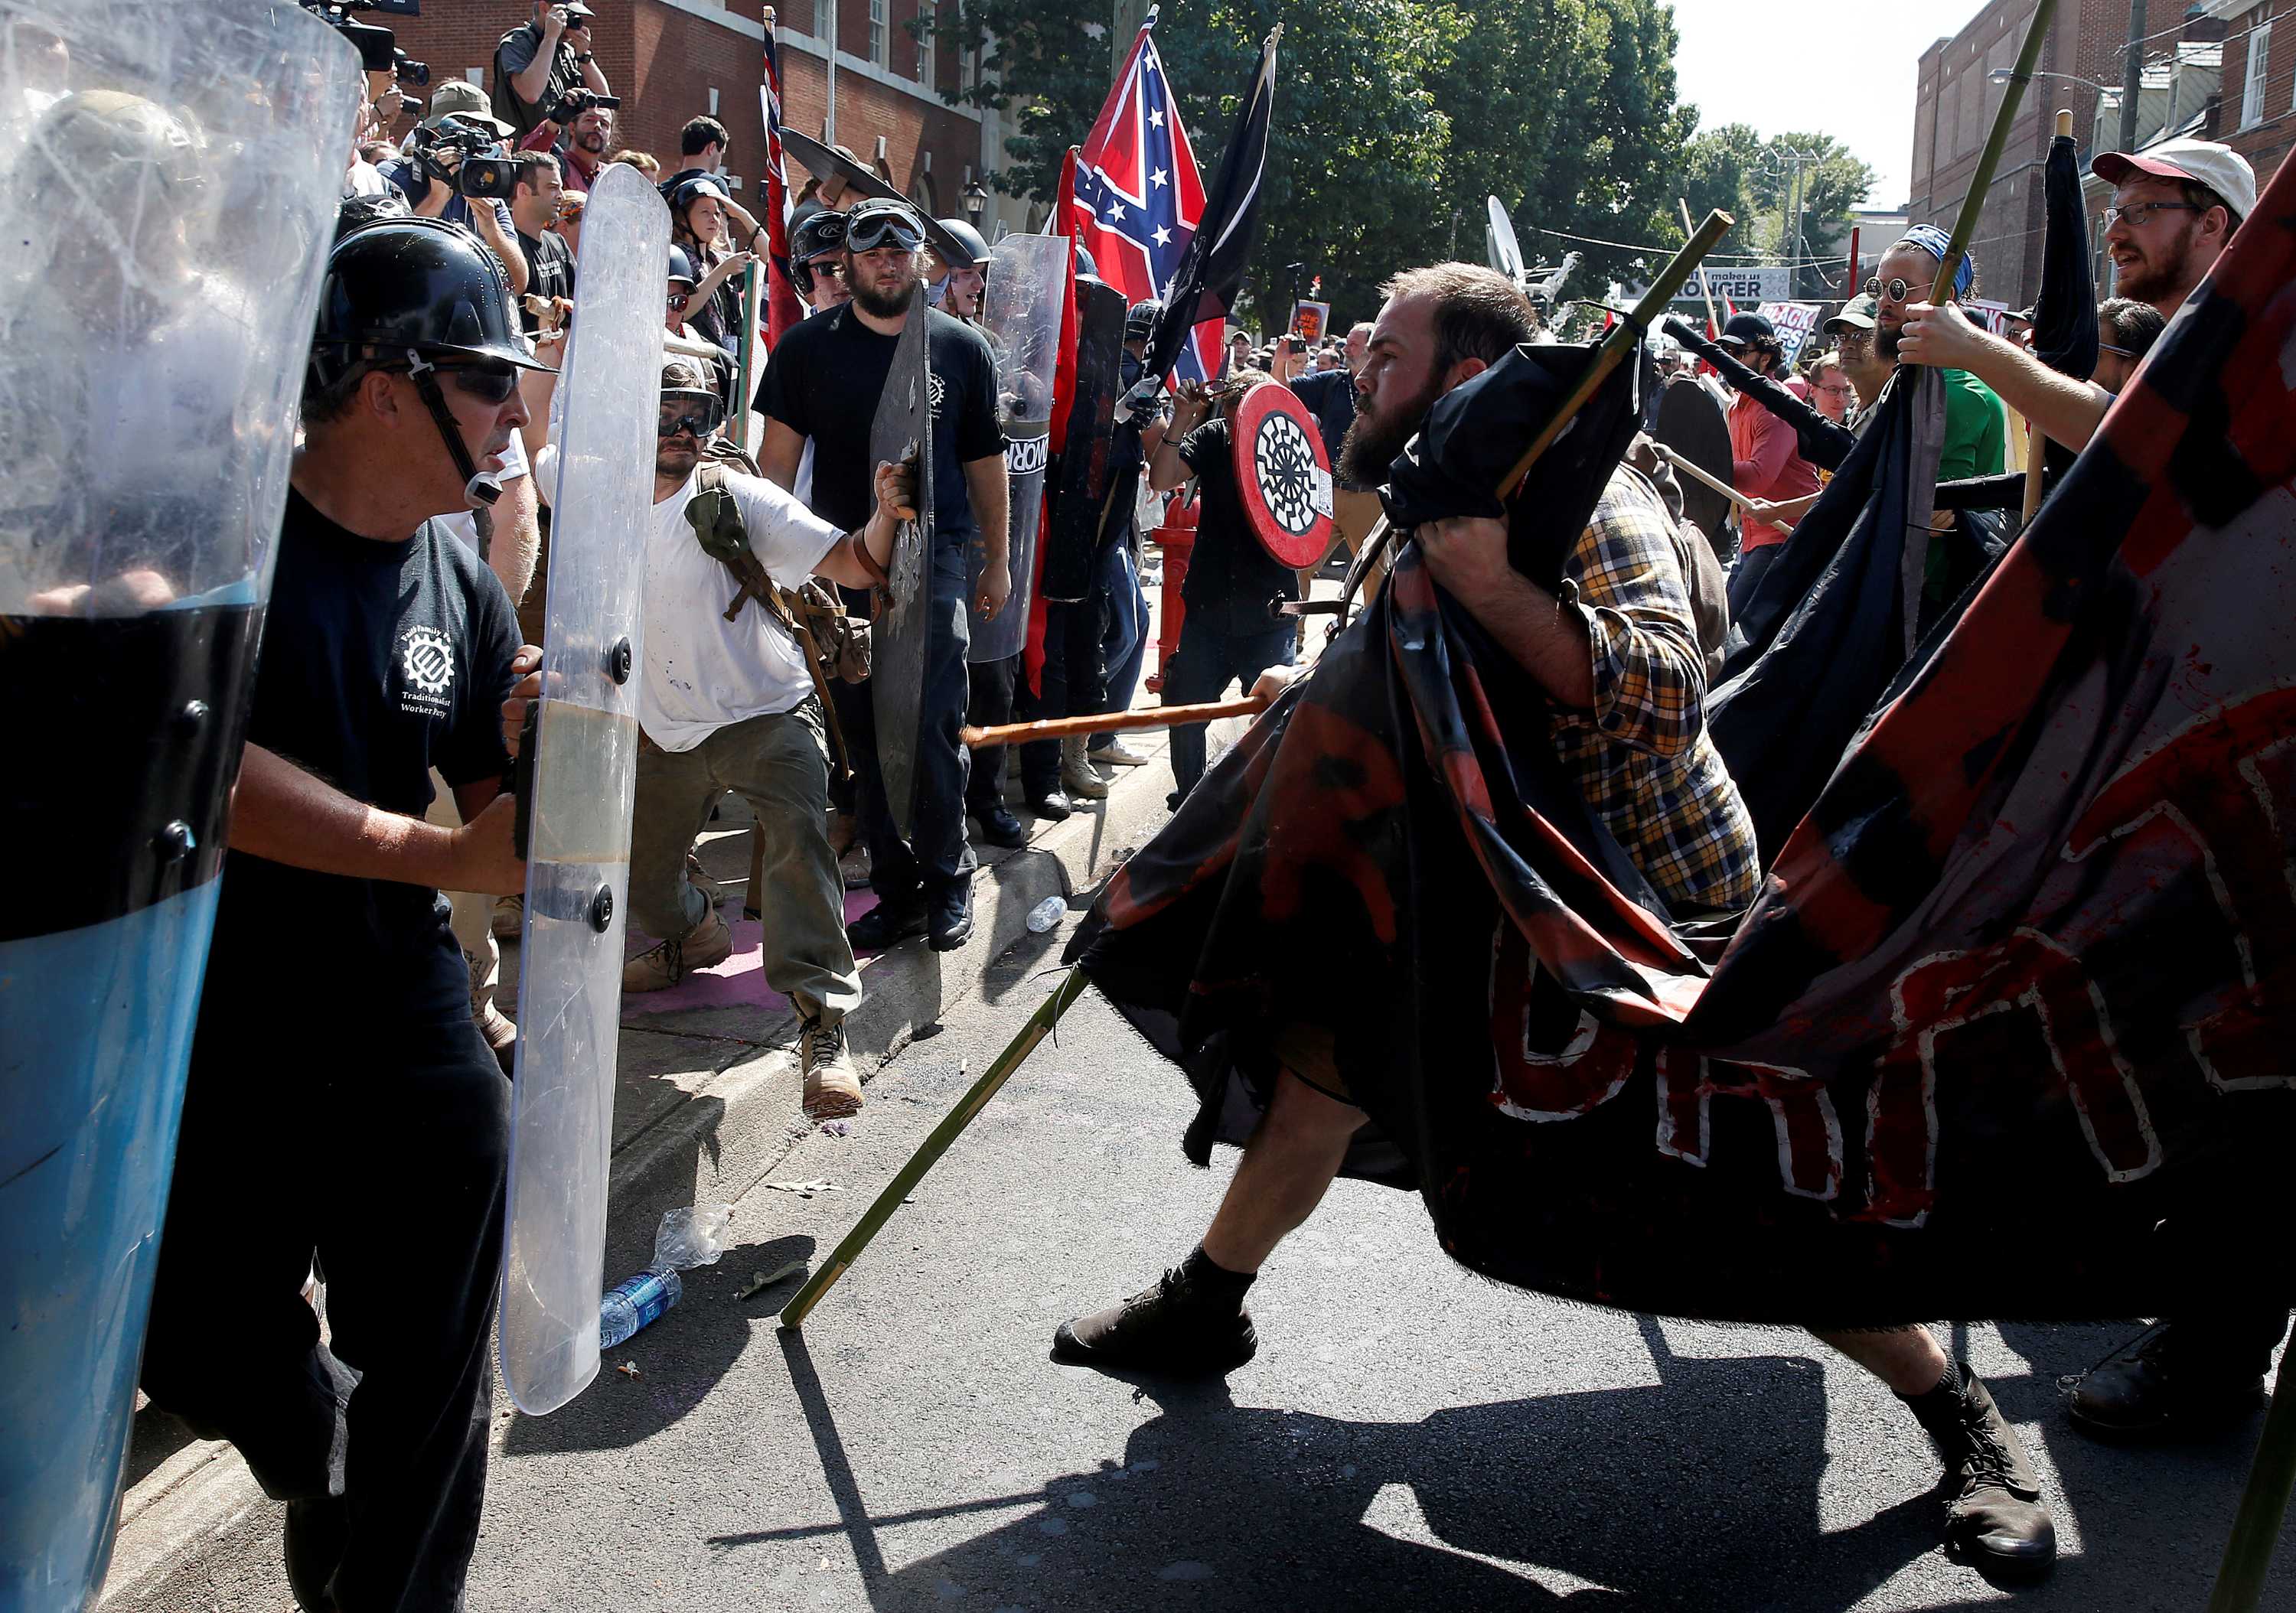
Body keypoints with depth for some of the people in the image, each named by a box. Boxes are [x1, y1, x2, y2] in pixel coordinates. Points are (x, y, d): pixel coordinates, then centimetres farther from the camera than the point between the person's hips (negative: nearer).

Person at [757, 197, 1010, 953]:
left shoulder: (962, 347, 6)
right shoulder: (808, 346, 5)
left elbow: (984, 460, 12)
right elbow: (779, 454, 5)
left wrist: (997, 559, 13)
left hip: (933, 558, -1)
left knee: (934, 729, -7)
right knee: (865, 734, 5)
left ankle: (946, 880, 8)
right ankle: (896, 889, 15)